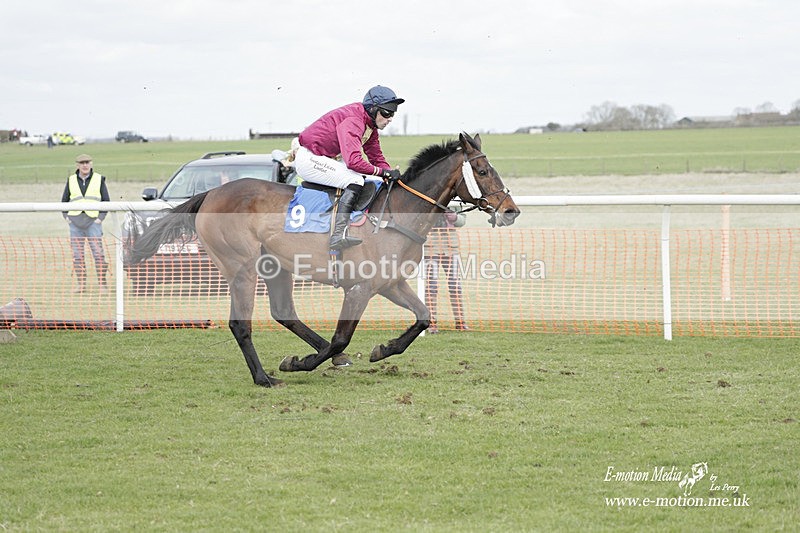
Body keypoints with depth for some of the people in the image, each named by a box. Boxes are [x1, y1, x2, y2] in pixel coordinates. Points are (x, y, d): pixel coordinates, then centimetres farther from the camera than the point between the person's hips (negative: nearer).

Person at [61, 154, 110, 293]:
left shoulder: (99, 179, 7)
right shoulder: (71, 180, 12)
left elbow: (106, 201, 9)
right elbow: (64, 200, 19)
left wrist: (101, 217, -3)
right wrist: (66, 216, 6)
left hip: (93, 221, -2)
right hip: (75, 221, 2)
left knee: (98, 253, -10)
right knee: (77, 255, 2)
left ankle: (102, 283, -7)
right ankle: (80, 283, 8)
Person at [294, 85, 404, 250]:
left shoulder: (370, 125, 7)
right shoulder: (353, 121, -25)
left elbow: (376, 156, 11)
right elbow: (353, 161, -36)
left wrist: (390, 174, -8)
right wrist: (382, 171, -27)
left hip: (325, 159, 11)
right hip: (309, 160, -11)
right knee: (355, 180, -23)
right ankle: (339, 236, -33)